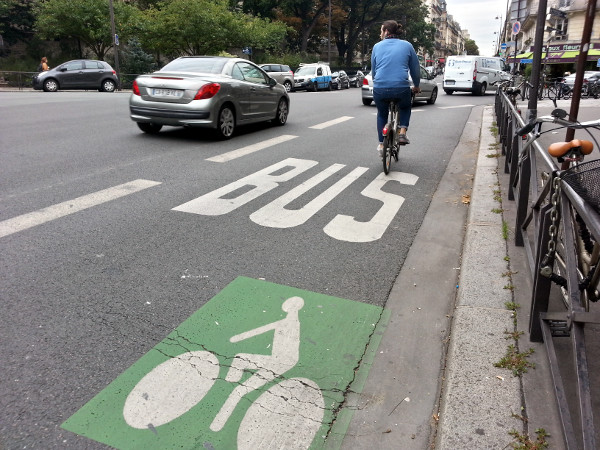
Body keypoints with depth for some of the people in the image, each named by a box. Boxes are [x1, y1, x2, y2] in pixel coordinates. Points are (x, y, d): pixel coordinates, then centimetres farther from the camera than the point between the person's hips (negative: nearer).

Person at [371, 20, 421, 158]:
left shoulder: (377, 46, 10)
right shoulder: (407, 45, 9)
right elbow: (415, 69, 14)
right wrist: (416, 86, 30)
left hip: (380, 89, 1)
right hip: (401, 88, -1)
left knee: (382, 114, 28)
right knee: (405, 108, 32)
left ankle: (381, 145, 22)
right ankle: (402, 133, 11)